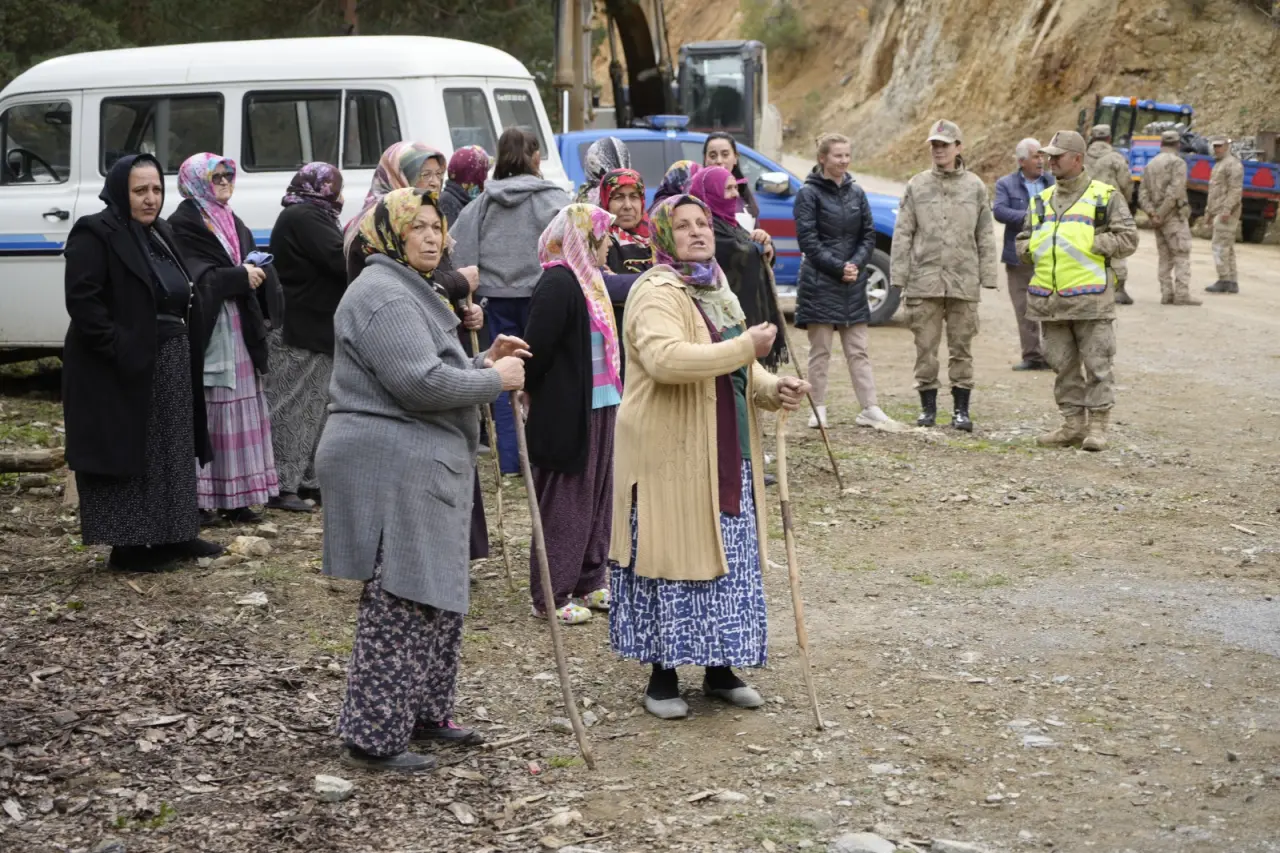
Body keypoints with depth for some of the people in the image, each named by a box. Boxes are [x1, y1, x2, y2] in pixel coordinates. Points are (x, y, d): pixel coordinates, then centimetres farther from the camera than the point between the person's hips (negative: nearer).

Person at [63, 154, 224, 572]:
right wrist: (119, 350, -24)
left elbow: (182, 298, 22)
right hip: (120, 370, -9)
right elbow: (82, 301, -19)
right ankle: (128, 545, 2)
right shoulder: (95, 235, -12)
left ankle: (173, 535, 23)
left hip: (170, 365, 9)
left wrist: (187, 351, 10)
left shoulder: (161, 233, 14)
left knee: (172, 453, 14)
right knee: (128, 453, -4)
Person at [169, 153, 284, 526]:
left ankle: (235, 498, 12)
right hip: (207, 331, -8)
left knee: (240, 413, 8)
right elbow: (196, 276, -15)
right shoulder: (183, 224, -6)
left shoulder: (234, 224, 21)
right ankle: (199, 498, -5)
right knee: (205, 414, -8)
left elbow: (256, 264, 16)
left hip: (240, 331, 8)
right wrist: (240, 277, -18)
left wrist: (258, 271, -6)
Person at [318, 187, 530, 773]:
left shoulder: (409, 292, 22)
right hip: (392, 467, -11)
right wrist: (495, 378, -12)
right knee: (399, 603, -8)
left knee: (438, 597, 17)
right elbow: (420, 382, -23)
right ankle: (373, 736, -3)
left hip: (419, 468, 11)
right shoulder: (384, 296, -15)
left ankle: (424, 713, 28)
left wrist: (484, 360, 13)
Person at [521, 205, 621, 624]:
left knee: (597, 499, 15)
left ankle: (589, 582, 26)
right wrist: (532, 390, -6)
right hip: (567, 413, -9)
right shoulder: (557, 285, -18)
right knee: (564, 505, -2)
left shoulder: (588, 282, 14)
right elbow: (536, 349, -20)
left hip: (598, 408, 9)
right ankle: (551, 596, 6)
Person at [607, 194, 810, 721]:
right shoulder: (656, 293, -13)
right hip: (670, 456, -8)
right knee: (672, 560, -2)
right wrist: (745, 346, -28)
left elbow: (739, 370, 22)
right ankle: (662, 679, 9)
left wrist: (773, 389, 1)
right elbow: (666, 359, -32)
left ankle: (721, 670, 22)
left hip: (725, 457, 9)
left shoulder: (717, 292, 17)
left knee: (730, 560, 11)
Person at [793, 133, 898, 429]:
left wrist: (856, 264, -6)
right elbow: (808, 239, -9)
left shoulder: (856, 192, 11)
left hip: (854, 283, 4)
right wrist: (838, 267, -15)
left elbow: (869, 235, 10)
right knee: (820, 351, 1)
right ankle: (819, 409, 7)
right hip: (820, 282, -4)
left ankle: (869, 409, 6)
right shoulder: (809, 193, -4)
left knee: (858, 351, 6)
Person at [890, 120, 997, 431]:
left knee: (962, 347, 4)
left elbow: (985, 236, 8)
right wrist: (899, 275, -2)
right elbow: (903, 233, 5)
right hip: (924, 281, 0)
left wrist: (987, 275, 1)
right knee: (926, 347, 3)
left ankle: (961, 408, 11)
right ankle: (928, 406, 13)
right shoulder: (917, 186, 5)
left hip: (964, 281, 0)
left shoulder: (975, 187, 7)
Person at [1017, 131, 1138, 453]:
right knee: (1063, 365, 10)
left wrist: (1089, 245, -11)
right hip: (1049, 299, 6)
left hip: (1089, 296, -6)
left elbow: (1128, 238, -4)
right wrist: (1031, 249, 2)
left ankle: (1097, 426, 3)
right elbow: (1022, 241, 25)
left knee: (1096, 365, -3)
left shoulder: (1105, 196, 1)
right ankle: (1073, 424, 17)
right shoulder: (1041, 200, 18)